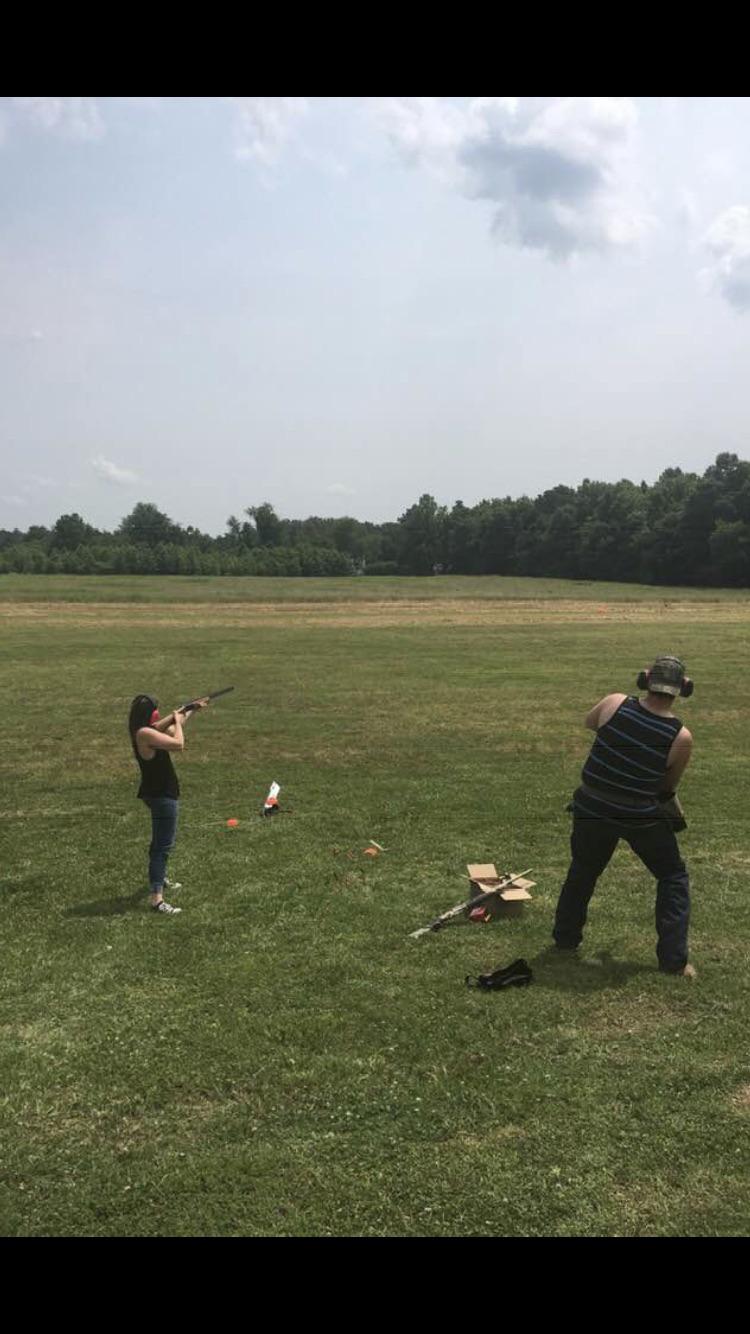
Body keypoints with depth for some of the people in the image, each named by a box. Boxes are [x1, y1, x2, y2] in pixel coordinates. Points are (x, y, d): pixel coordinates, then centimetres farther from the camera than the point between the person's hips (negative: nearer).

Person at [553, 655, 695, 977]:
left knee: (582, 872, 25)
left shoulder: (615, 704, -14)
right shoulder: (681, 738, -16)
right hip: (641, 817, -2)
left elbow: (589, 722, 9)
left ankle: (565, 937, 39)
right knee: (673, 877, 18)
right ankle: (673, 959, 14)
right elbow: (669, 785, -1)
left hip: (592, 808, 3)